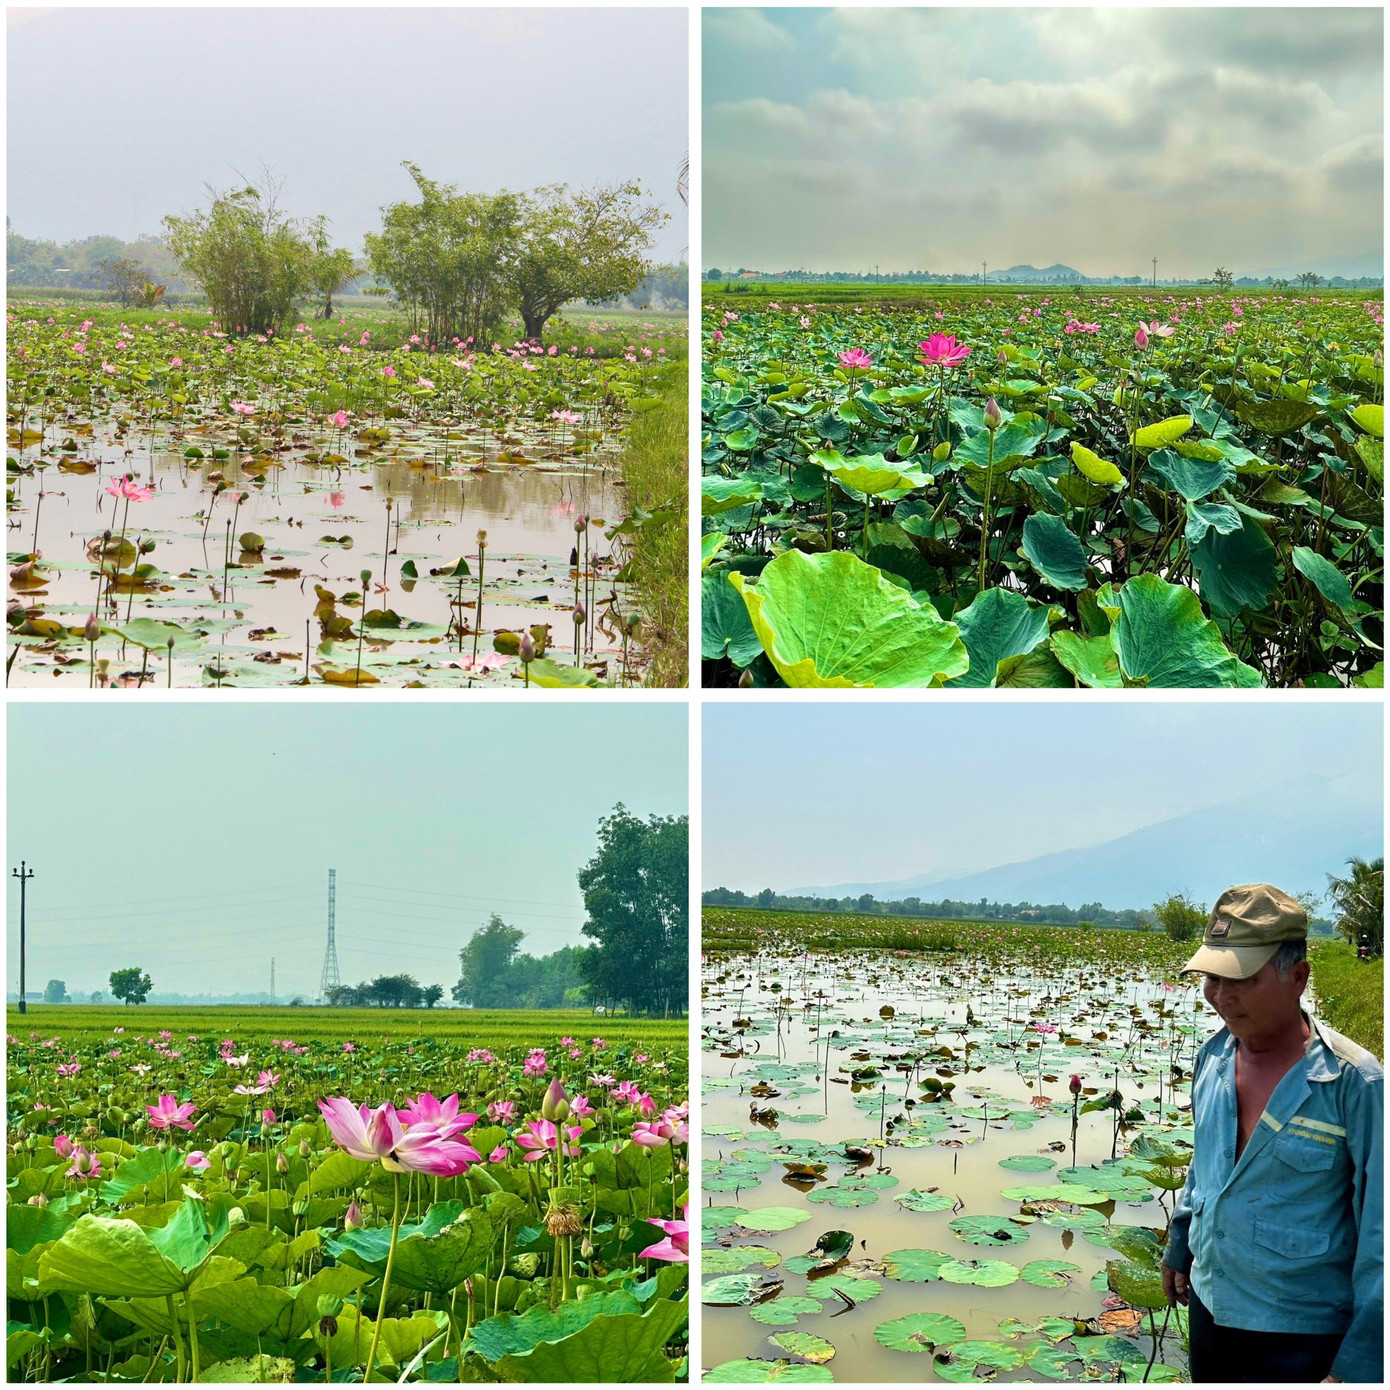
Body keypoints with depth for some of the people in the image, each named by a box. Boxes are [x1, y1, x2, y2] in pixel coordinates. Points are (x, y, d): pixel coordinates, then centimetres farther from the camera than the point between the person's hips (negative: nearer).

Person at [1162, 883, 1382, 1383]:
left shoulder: (1354, 1082, -21)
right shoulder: (1214, 1055, -1)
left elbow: (1380, 1233, -18)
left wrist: (1359, 1366, -18)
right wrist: (1178, 1247, 23)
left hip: (1301, 1337, -6)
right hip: (1209, 1303, 6)